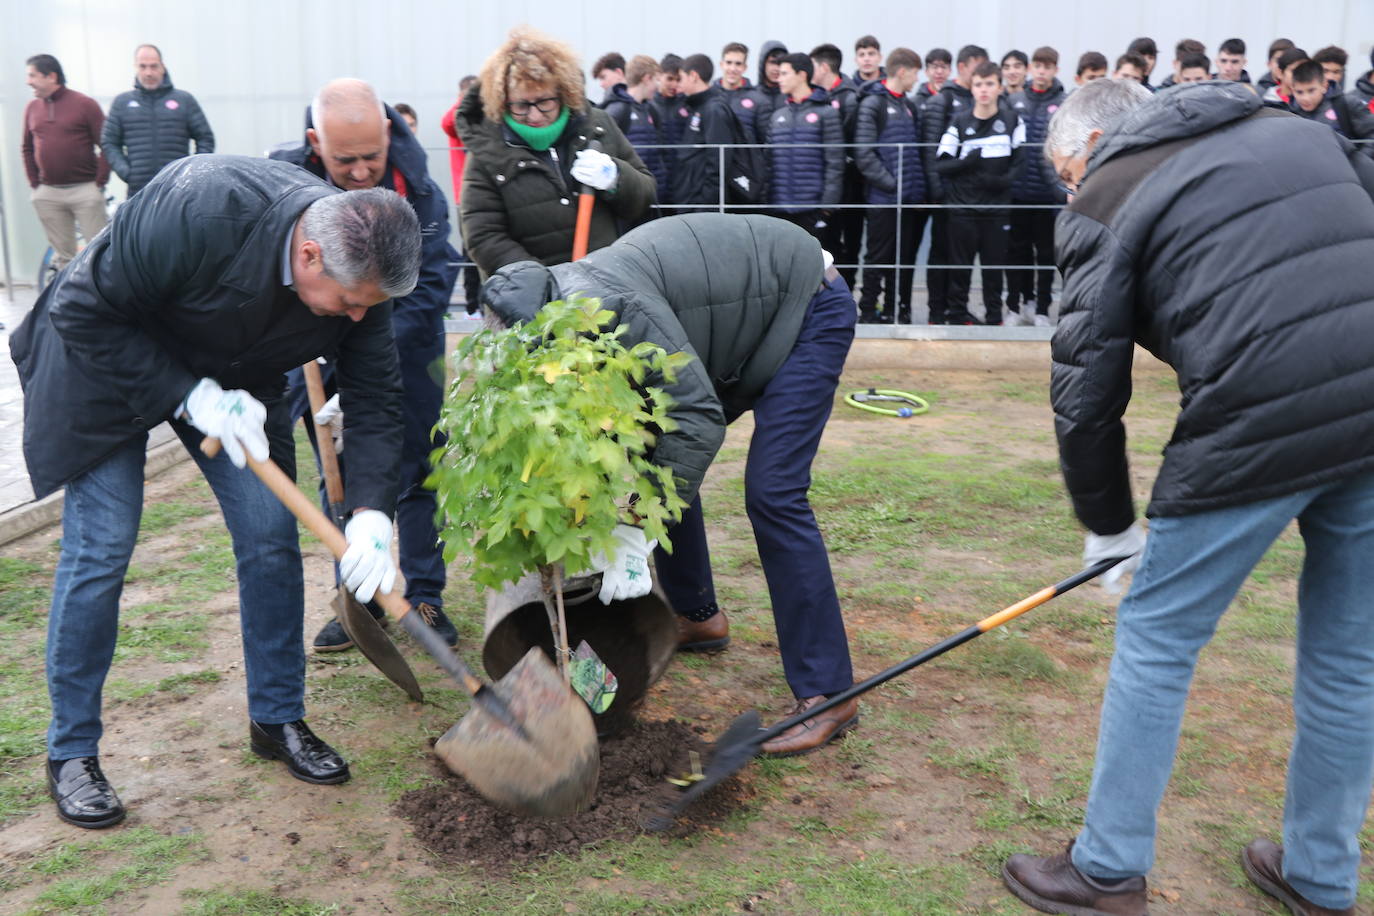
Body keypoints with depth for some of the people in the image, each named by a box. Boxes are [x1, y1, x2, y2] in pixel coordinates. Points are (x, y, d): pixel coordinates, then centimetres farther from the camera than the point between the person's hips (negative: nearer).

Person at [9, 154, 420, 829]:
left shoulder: (361, 268, -21)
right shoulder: (201, 210, -39)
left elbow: (375, 398, -13)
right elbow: (84, 312, -26)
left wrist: (371, 511, -24)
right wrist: (190, 395, -30)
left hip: (232, 374, 5)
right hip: (107, 360, -4)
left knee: (272, 536, -1)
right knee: (100, 548, -6)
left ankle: (277, 720, 16)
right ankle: (71, 754, 11)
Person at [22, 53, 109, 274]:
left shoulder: (84, 104, -4)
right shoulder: (32, 108, 9)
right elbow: (27, 148, 17)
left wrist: (100, 182, -9)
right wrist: (34, 183, 9)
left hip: (85, 190, -4)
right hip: (47, 194, 4)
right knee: (63, 255, 9)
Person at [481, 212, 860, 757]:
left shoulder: (610, 307, -32)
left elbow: (699, 416, -35)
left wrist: (637, 535, -34)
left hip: (809, 310, -10)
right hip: (747, 334, 10)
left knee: (772, 495, -19)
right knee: (656, 458, 11)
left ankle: (827, 694, -15)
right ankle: (698, 617, 28)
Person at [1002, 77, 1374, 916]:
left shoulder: (1107, 197, 6)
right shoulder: (1300, 132, 22)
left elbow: (1086, 387, 3)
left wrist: (1110, 526, 14)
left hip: (1261, 425, -6)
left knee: (1157, 640, 11)